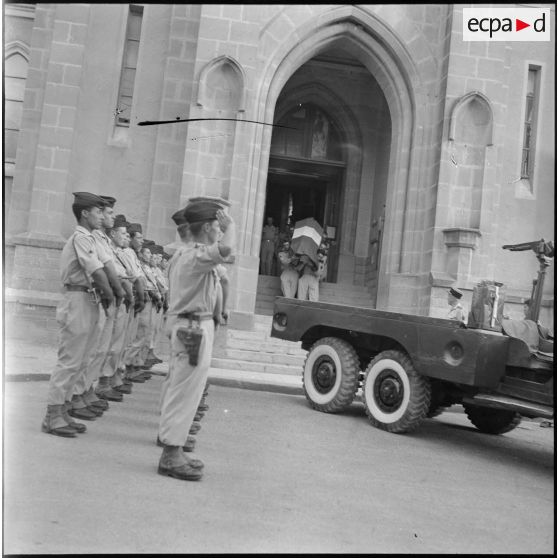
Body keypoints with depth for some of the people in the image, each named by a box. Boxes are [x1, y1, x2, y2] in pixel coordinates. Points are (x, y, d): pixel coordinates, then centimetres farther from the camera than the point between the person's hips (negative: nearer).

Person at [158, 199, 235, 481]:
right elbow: (225, 249, -37)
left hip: (181, 322, 11)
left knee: (179, 389, 15)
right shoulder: (198, 255, -18)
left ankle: (173, 450, 25)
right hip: (195, 326, -11)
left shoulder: (180, 254, 15)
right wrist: (230, 225, -19)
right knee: (186, 391, -7)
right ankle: (171, 455, -2)